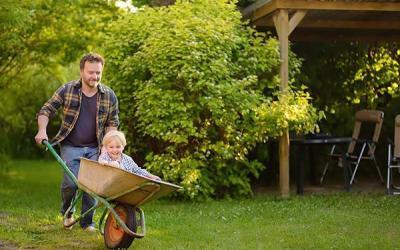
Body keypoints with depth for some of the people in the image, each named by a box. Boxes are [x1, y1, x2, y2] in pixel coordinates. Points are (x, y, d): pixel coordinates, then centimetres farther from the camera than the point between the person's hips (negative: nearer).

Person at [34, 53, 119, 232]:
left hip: (94, 148, 2)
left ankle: (87, 222, 13)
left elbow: (112, 123, 9)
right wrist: (42, 130, -17)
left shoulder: (109, 96, -2)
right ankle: (67, 212, 16)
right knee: (71, 183, -14)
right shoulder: (67, 90, -6)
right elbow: (46, 110, -1)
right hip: (71, 146, -2)